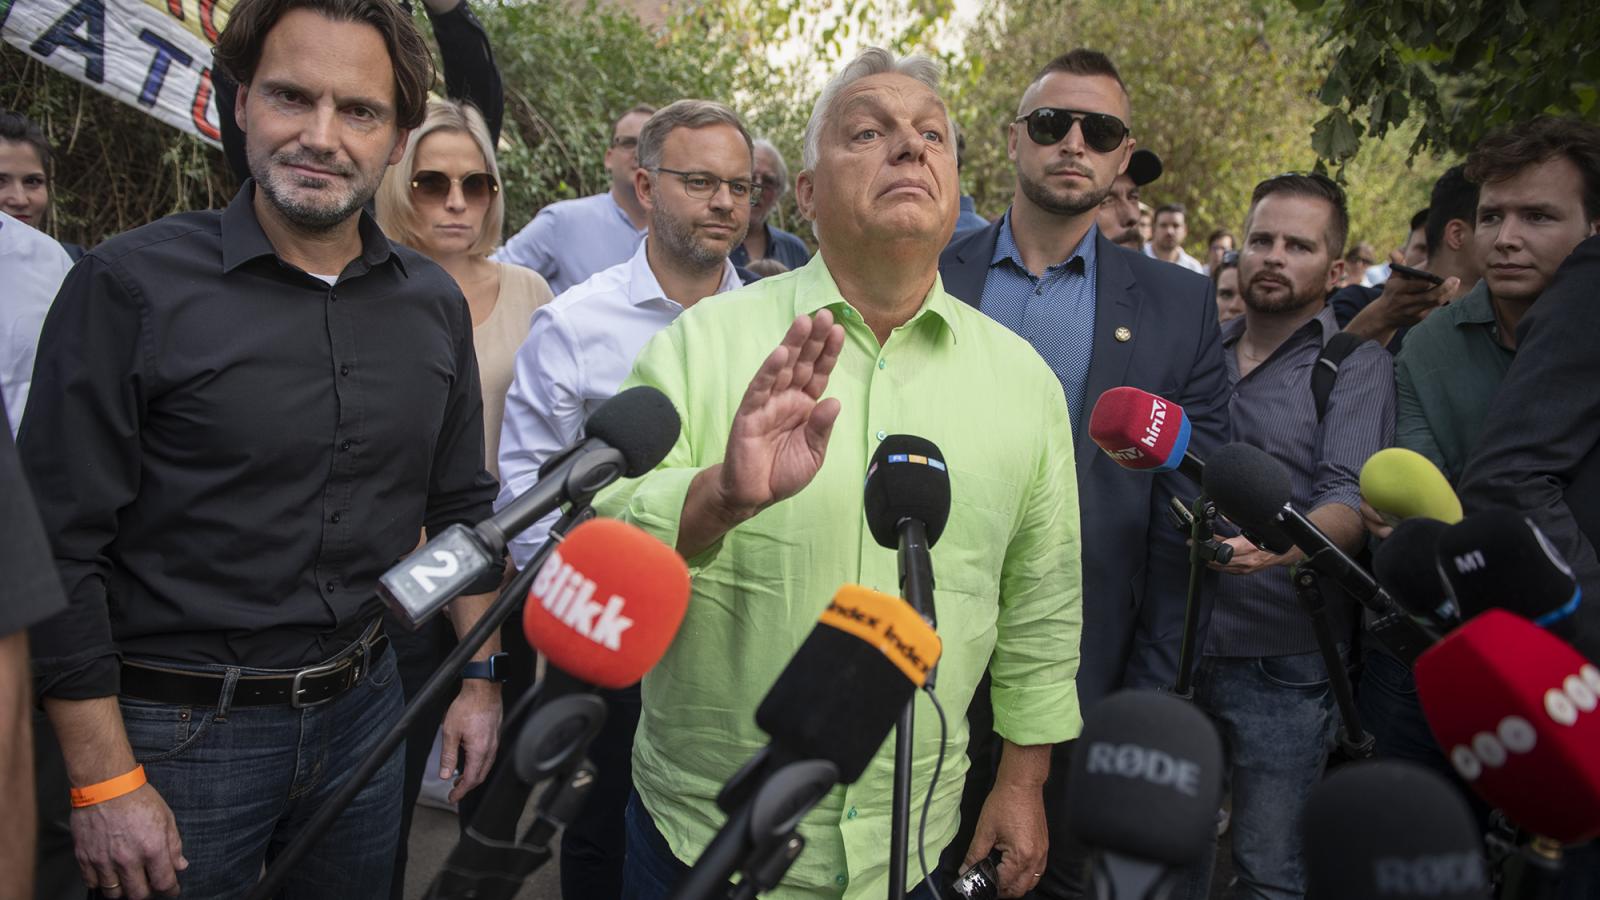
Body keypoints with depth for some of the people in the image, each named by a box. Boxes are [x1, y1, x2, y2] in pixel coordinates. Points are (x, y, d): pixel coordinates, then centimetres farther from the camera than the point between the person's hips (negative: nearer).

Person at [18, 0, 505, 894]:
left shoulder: (435, 303, 2)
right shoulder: (130, 284, -13)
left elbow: (462, 508, 11)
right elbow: (62, 552, -12)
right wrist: (105, 781, -12)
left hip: (363, 708, 4)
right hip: (180, 731, -4)